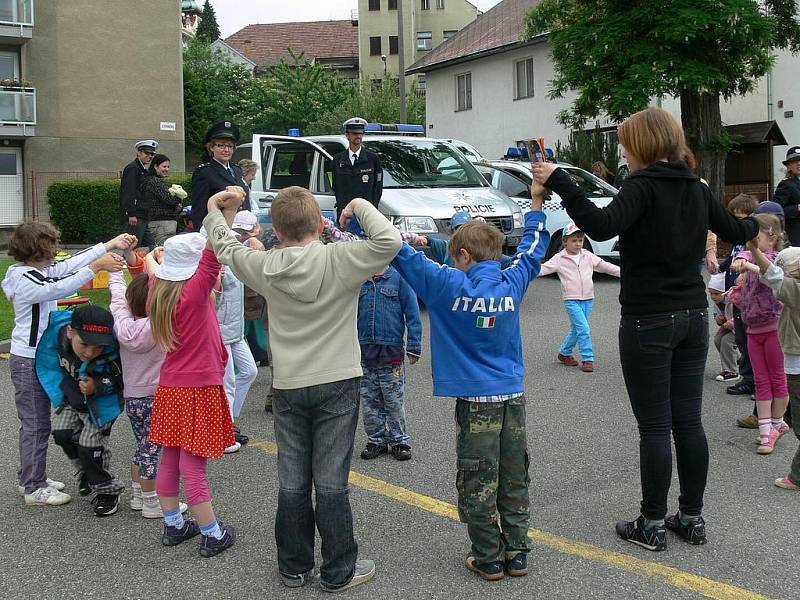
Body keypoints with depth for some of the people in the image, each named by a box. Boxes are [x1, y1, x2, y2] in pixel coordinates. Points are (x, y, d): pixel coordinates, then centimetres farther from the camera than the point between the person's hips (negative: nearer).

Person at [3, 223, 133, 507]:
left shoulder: (39, 271, 7)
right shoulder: (24, 280, -20)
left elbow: (71, 263, 7)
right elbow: (61, 288, -33)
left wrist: (111, 244, 5)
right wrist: (96, 267, -35)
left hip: (41, 356, 10)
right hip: (28, 360, -10)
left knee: (37, 423, 18)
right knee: (36, 425, -1)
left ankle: (31, 478, 31)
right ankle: (34, 489, 8)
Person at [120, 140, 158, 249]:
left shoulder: (144, 170, 21)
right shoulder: (132, 168, -9)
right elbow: (129, 193, -17)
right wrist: (131, 214, -22)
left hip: (144, 216, 10)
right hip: (135, 216, -10)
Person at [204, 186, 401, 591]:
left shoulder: (265, 267, -2)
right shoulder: (338, 260, -14)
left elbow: (226, 248, 16)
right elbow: (389, 241, -22)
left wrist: (217, 213, 33)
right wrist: (361, 206, -7)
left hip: (288, 387, 3)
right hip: (336, 383, -3)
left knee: (292, 481, 12)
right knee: (331, 481, 3)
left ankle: (294, 566, 24)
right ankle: (338, 571, 14)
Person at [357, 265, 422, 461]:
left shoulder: (399, 277, -5)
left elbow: (412, 313, -4)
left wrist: (414, 346, -6)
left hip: (392, 351, -3)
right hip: (364, 352, 4)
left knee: (394, 401, 4)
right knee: (368, 401, 10)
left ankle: (399, 441, 18)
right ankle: (376, 440, 24)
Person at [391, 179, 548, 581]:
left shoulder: (451, 286, -11)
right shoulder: (513, 282, 1)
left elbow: (405, 257, -7)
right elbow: (532, 250, 20)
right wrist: (537, 204, 30)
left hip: (476, 400, -5)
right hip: (514, 396, 5)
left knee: (478, 484, 5)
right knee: (514, 480, 13)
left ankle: (488, 559, 12)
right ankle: (517, 554, 21)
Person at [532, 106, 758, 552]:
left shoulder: (644, 186, -14)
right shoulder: (697, 189, 9)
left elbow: (602, 226, -31)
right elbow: (736, 232, 22)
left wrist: (558, 182, -27)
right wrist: (754, 225, 45)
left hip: (648, 322, -7)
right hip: (693, 317, 7)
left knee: (655, 426, 0)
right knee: (689, 421, 12)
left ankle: (653, 524, 8)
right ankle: (692, 517, 21)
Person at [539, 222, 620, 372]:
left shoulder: (588, 256, 8)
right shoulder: (559, 259, -3)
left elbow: (605, 266, 11)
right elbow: (543, 269, -8)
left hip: (587, 299, 5)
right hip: (571, 300, -5)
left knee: (576, 329, 12)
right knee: (584, 329, -14)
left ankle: (564, 353, 30)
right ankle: (587, 359, -6)